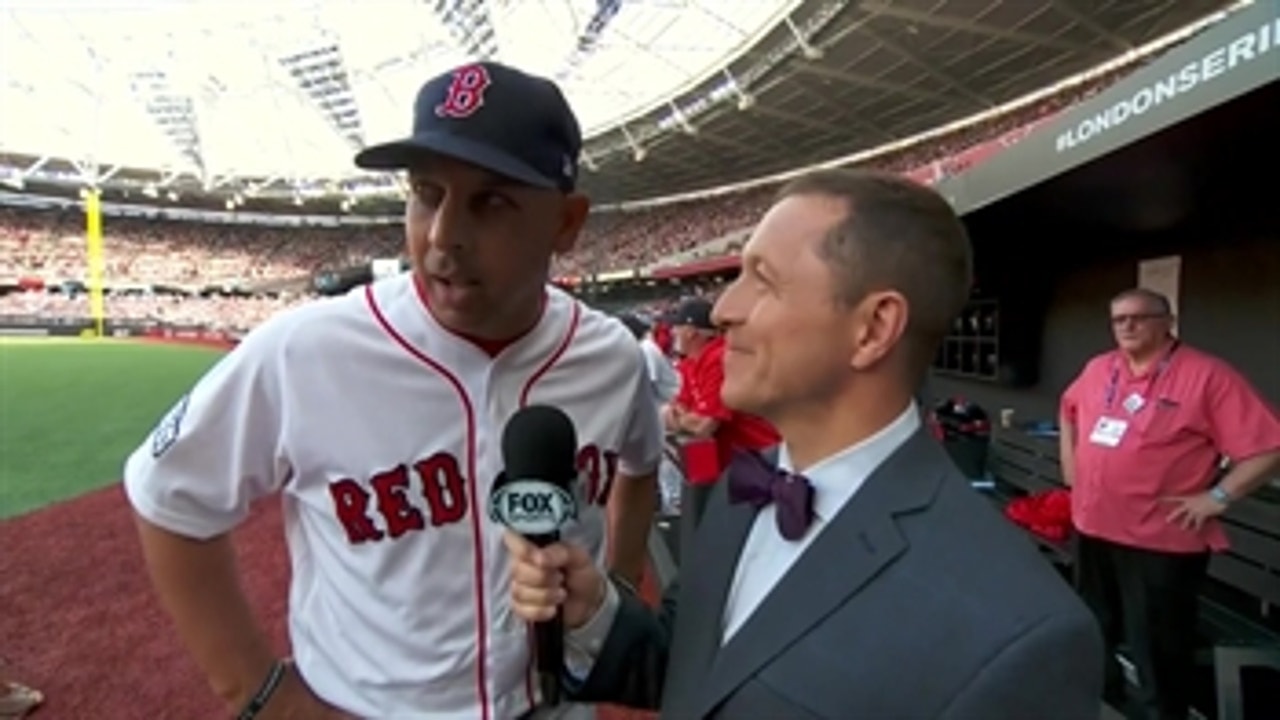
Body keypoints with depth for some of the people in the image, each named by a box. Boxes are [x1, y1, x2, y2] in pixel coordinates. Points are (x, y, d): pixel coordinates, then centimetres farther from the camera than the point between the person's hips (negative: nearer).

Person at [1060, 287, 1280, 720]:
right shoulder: (1098, 369, 6)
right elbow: (1069, 410, 25)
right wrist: (1070, 461, 16)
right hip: (1092, 527, 7)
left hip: (1161, 540, -6)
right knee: (1094, 626, 24)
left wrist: (1217, 496, -19)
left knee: (1157, 646, 5)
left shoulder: (1207, 376, -13)